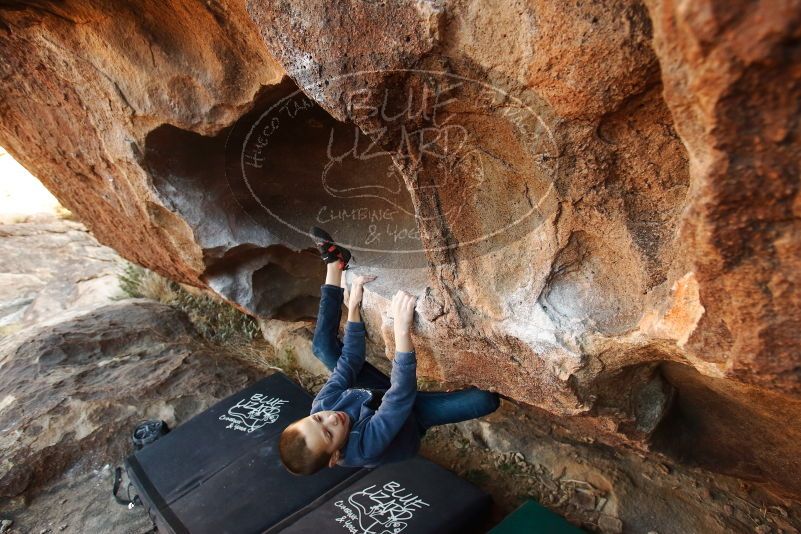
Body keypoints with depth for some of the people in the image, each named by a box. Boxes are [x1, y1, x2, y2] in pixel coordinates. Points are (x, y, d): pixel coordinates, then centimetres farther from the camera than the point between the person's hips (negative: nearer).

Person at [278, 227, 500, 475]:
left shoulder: (321, 406, -27)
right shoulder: (362, 448, -43)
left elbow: (348, 361, -17)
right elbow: (402, 395, -50)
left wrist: (353, 307, -21)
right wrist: (402, 329, -59)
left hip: (378, 394, 5)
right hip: (413, 413, -4)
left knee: (324, 348, -2)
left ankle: (334, 262, 7)